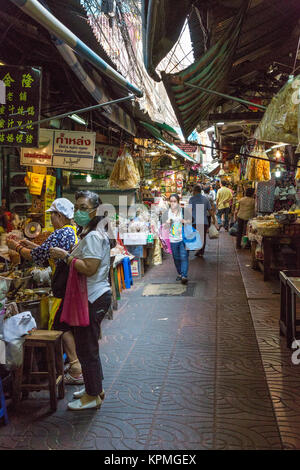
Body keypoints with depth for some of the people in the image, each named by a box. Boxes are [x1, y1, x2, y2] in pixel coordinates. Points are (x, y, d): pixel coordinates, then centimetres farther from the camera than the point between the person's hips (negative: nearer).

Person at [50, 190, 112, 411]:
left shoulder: (93, 237, -18)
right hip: (95, 296, 11)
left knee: (86, 349, 1)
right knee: (88, 347, 20)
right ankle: (95, 388, 34)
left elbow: (89, 268, -26)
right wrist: (67, 255, 8)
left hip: (93, 299, -11)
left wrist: (65, 256, -20)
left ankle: (93, 396, 15)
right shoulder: (94, 233, 15)